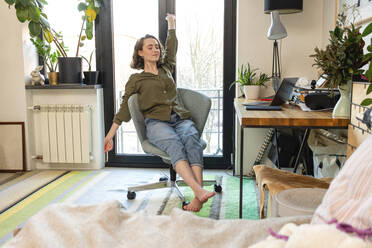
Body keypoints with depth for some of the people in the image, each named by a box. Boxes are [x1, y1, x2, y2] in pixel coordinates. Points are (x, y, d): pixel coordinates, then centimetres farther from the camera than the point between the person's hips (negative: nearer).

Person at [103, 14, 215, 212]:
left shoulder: (166, 69, 28)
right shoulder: (136, 80, 17)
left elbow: (171, 50, 45)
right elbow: (124, 108, 14)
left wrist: (171, 25, 56)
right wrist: (110, 135, 7)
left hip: (181, 119, 3)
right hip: (156, 122, -3)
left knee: (191, 139, -33)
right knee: (174, 143, -36)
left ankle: (197, 198, -47)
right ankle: (199, 190, -53)